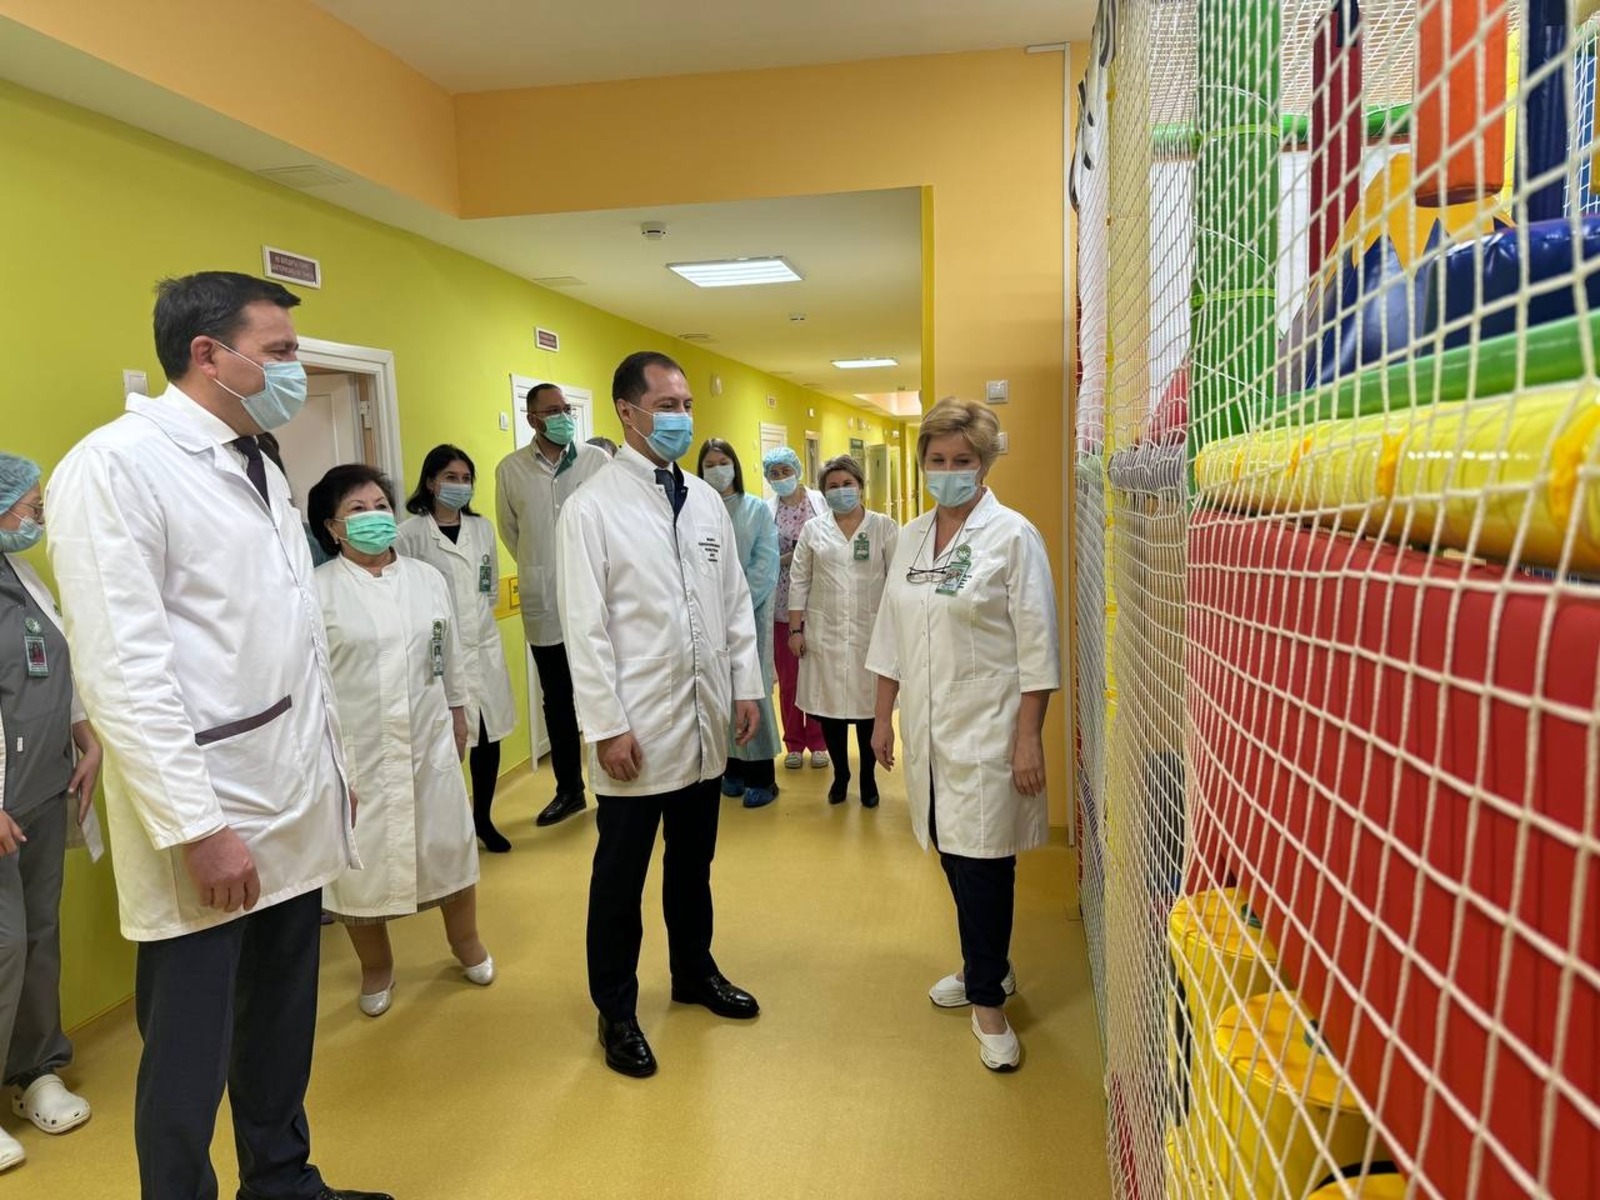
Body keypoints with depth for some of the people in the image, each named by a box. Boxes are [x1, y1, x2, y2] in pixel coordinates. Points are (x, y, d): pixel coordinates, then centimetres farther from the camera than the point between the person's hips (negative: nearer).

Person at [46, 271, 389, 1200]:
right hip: (206, 824, -7)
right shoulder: (115, 467, -12)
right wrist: (197, 826, -20)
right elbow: (124, 670, -19)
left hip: (296, 809, 8)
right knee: (191, 1054, 9)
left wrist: (334, 765, 16)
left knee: (283, 1027, 19)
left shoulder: (262, 468, 13)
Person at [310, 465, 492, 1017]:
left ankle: (466, 942, 39)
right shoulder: (317, 591, -9)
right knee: (362, 858, 8)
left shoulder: (428, 579, 4)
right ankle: (376, 967, 33)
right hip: (357, 748, -3)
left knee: (448, 842, 14)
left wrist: (458, 718, 14)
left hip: (429, 740, 3)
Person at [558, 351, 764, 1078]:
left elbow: (736, 601, 10)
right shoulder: (592, 507, -11)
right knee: (621, 876, 10)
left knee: (694, 861, 21)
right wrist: (606, 727, -15)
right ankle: (616, 1012, 27)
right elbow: (585, 628, -13)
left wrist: (746, 685, 7)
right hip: (638, 727, -5)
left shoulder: (706, 499, 6)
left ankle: (694, 973, 41)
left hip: (705, 719, 5)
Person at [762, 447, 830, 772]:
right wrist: (786, 559, -15)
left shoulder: (819, 501, 0)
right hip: (783, 602, 1)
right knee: (788, 676, 7)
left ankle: (818, 742, 21)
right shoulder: (766, 510, 1)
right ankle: (794, 743, 22)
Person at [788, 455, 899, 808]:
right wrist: (795, 629, 3)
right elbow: (799, 582, 7)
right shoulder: (813, 530, 7)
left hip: (871, 633, -1)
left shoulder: (885, 528, 1)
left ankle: (868, 778, 24)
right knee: (829, 707, 7)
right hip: (824, 634, 2)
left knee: (869, 708, 4)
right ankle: (840, 775, 26)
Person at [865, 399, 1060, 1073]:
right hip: (928, 726, 6)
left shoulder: (1012, 536, -8)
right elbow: (891, 633, 14)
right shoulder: (911, 538, 9)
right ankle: (987, 967, 35)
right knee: (951, 851, 14)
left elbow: (1037, 646, -10)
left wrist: (1029, 737, -13)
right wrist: (884, 716, 13)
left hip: (986, 729, -5)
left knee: (982, 860, -1)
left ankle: (988, 1002, 17)